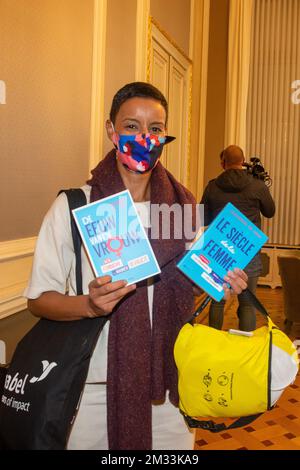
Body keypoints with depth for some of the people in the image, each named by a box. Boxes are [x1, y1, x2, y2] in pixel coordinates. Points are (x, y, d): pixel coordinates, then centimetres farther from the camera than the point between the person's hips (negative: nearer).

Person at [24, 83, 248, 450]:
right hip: (94, 388, -2)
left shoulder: (183, 204, 1)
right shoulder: (73, 207, -11)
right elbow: (39, 299, -10)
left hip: (167, 383, 3)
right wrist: (89, 305, -27)